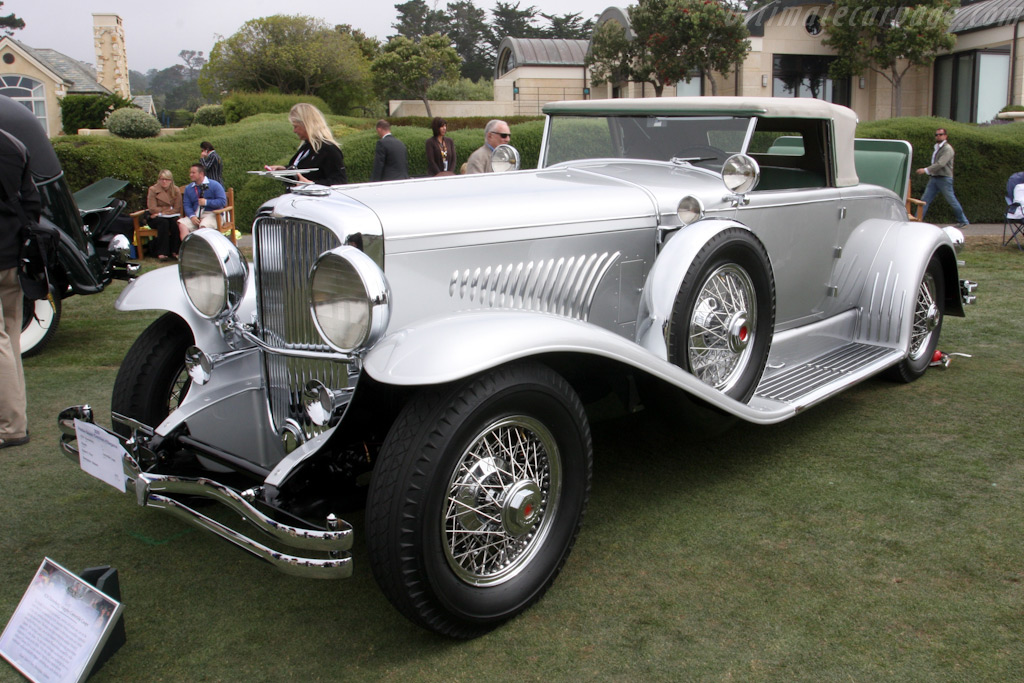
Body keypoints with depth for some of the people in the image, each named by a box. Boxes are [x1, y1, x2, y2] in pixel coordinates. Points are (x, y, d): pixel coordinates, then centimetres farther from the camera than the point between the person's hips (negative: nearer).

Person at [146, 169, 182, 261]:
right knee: (163, 222, -34)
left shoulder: (176, 190, 4)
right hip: (156, 218, -1)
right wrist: (169, 208, -9)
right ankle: (162, 252, -34)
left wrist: (162, 212, -14)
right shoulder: (153, 190, -2)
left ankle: (175, 251, -26)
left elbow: (177, 209, -4)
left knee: (176, 221, -32)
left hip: (172, 216, 1)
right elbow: (152, 209, -9)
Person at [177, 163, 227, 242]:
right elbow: (186, 205, 9)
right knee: (181, 223, -23)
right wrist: (192, 216, -11)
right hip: (195, 215, 5)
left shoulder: (214, 185, 2)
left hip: (212, 214, -5)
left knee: (203, 226, -37)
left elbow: (223, 201, -6)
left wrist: (206, 202, -11)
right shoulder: (188, 188, 16)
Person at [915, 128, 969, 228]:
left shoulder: (947, 149, -11)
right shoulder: (937, 148, 16)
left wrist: (926, 170, -26)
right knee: (925, 199, -2)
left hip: (944, 178, -8)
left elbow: (941, 164, -22)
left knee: (952, 200, 0)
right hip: (934, 178, 8)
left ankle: (963, 221, 14)